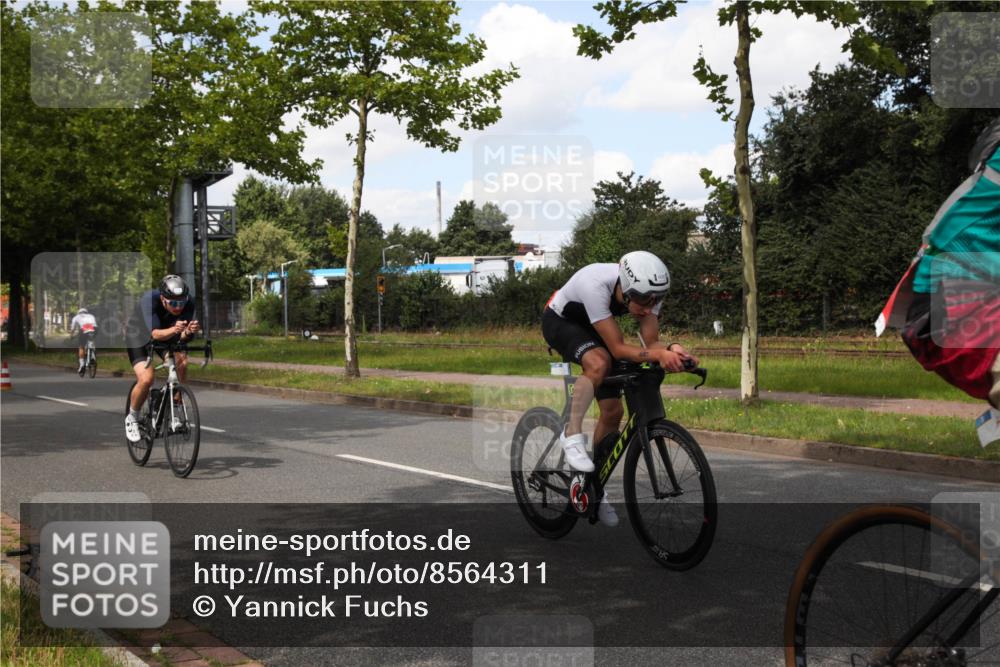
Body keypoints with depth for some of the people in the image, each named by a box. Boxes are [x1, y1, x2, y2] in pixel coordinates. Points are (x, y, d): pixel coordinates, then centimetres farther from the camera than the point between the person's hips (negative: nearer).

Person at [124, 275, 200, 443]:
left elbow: (182, 337, -30)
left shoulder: (188, 302, -27)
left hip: (168, 335, 3)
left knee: (182, 361, -25)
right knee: (146, 379, -22)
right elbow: (155, 334, -45)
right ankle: (132, 418, 5)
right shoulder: (149, 299, -36)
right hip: (139, 336, -3)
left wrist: (189, 331, -53)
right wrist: (174, 330, -64)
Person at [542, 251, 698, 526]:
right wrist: (658, 355, -55)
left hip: (592, 328, 6)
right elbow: (618, 348, -41)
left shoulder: (648, 292, -25)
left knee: (613, 411, -1)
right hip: (560, 321, -6)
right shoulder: (596, 286, -42)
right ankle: (572, 435, -19)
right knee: (599, 362, -38)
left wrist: (671, 349, -45)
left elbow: (650, 342, -24)